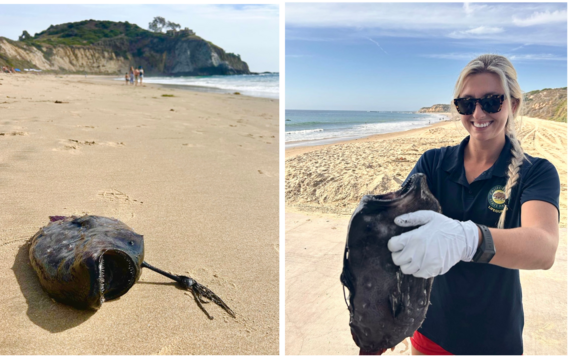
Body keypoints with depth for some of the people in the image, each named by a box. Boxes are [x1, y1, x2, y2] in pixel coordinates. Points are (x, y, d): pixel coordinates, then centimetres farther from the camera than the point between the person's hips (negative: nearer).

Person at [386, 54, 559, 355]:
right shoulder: (433, 163, -4)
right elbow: (400, 208, -20)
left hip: (494, 336, -1)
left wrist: (466, 239, -51)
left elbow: (545, 248, -31)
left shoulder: (536, 173, -12)